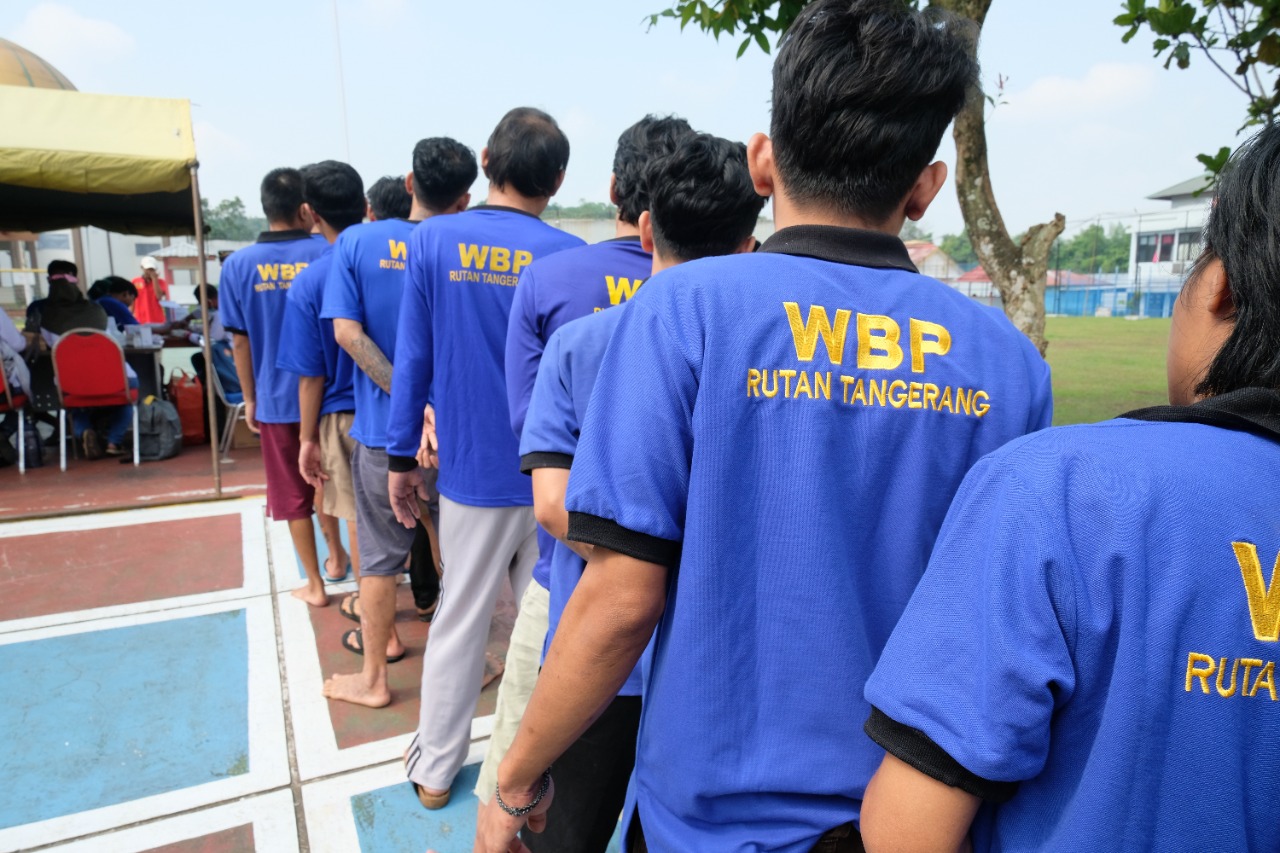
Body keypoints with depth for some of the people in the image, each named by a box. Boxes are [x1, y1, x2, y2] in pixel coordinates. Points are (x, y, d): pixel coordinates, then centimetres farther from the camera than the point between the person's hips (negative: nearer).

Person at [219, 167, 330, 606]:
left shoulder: (238, 264, -5)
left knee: (294, 496, 11)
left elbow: (240, 341, -2)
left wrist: (249, 398, 9)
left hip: (277, 399, 1)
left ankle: (315, 585, 19)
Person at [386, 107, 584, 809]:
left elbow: (414, 357, -2)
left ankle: (435, 769, 31)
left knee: (459, 620, 15)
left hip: (474, 469, 1)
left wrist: (402, 455, 6)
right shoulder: (568, 256, -7)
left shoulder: (432, 240, -3)